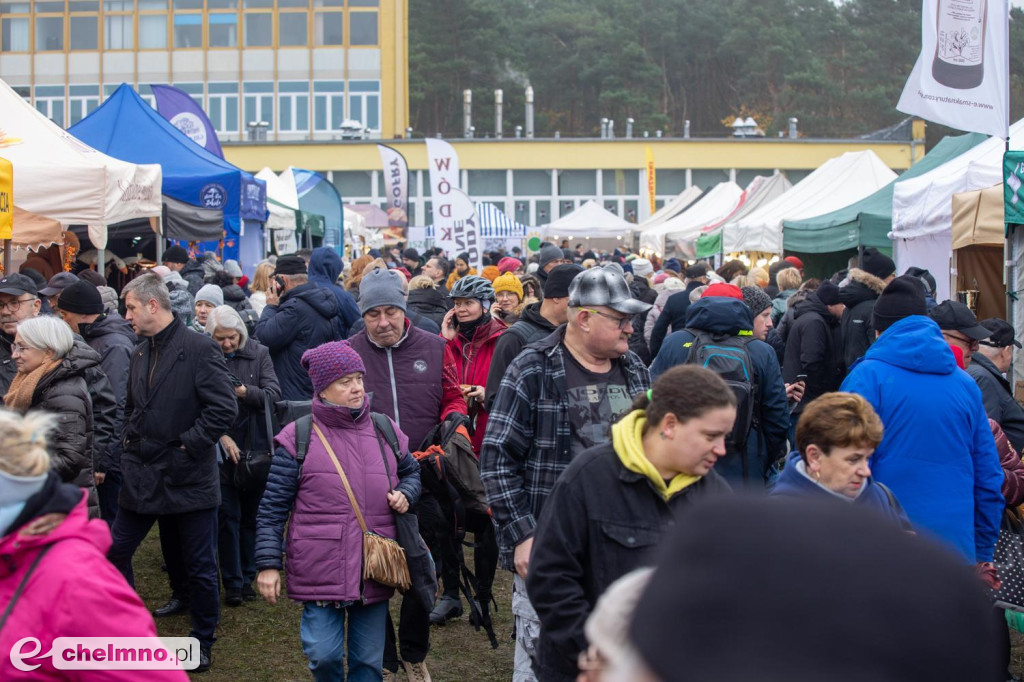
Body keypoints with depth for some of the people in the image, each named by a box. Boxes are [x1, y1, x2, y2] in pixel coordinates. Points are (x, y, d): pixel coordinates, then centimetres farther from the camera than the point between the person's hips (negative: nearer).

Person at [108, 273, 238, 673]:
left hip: (188, 475, -7)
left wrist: (187, 444, -16)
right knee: (115, 550, 6)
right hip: (144, 474, 7)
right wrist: (130, 442, 9)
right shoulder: (141, 353, 11)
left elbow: (224, 409, -19)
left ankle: (203, 642, 21)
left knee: (199, 565, 5)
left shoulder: (199, 349, -13)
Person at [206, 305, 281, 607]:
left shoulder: (259, 353, 1)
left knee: (251, 514, 10)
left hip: (256, 448, 2)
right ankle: (232, 582, 7)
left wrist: (245, 391, -24)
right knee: (228, 516, -1)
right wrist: (222, 437, -17)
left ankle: (248, 577, 21)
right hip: (222, 450, -2)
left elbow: (274, 392, -7)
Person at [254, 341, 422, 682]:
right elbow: (272, 508, -2)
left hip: (374, 571, 3)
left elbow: (411, 472, 25)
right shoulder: (298, 437, -4)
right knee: (324, 655, -5)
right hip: (320, 572, -3)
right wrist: (268, 564, -7)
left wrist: (406, 494, 1)